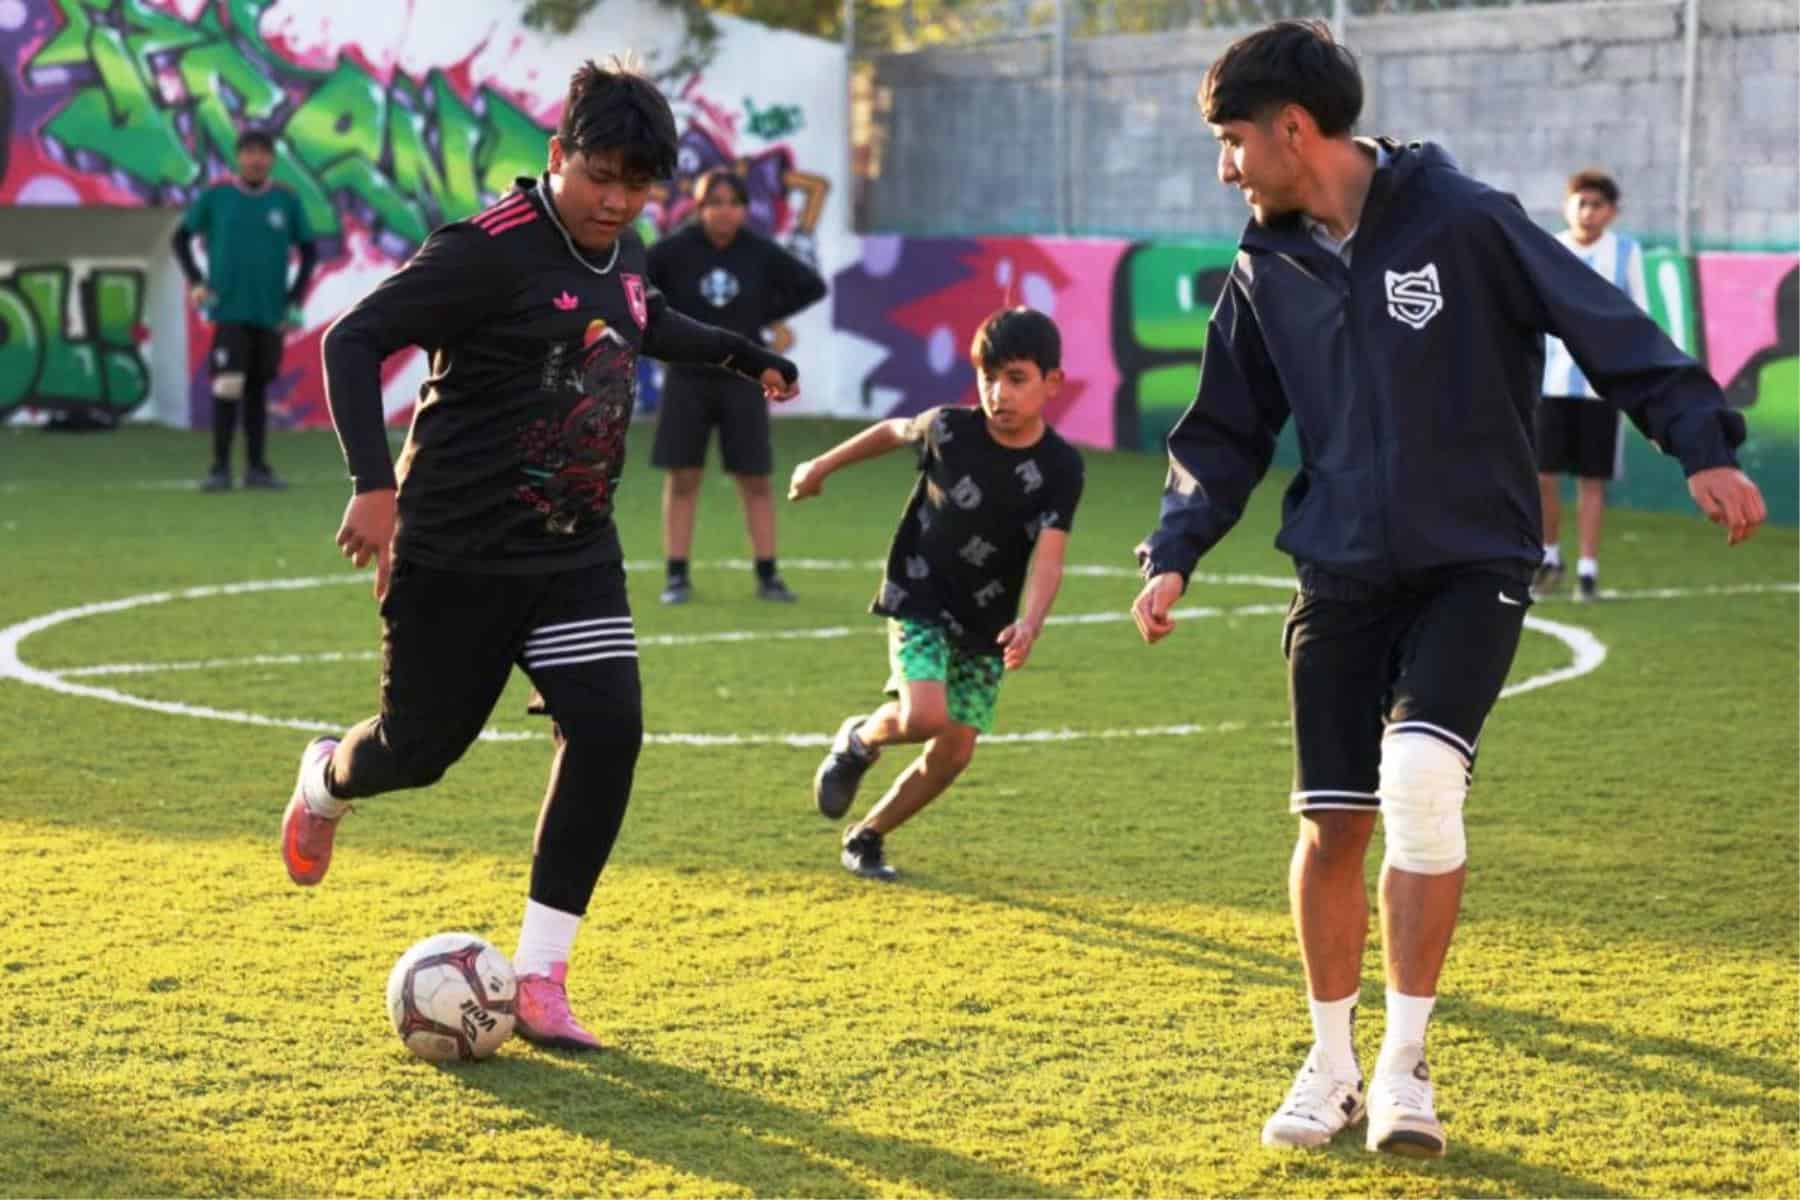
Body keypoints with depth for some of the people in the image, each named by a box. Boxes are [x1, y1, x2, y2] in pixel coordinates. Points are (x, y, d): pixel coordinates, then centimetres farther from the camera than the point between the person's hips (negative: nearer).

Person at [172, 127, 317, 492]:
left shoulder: (286, 201, 3)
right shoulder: (215, 196, -1)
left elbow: (308, 252, 11)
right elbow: (181, 237, 9)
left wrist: (295, 302, 4)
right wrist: (195, 282, -3)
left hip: (270, 314, 2)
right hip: (229, 310, -2)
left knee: (258, 390, 9)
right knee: (227, 386, -11)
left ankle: (256, 467, 16)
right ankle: (220, 469, -4)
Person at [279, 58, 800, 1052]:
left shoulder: (621, 252, 6)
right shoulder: (489, 251, -18)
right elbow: (352, 342, -20)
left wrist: (739, 353, 37)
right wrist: (373, 483, -29)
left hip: (576, 553, 6)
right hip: (457, 555, -6)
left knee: (607, 730, -11)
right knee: (420, 750, 5)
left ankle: (538, 977, -1)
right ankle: (328, 779, 45)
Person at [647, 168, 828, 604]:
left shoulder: (760, 253, -3)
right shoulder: (675, 250, -8)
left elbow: (811, 285, 7)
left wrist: (765, 315, 1)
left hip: (742, 378, 1)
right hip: (687, 379, -1)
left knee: (755, 481, 3)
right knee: (682, 479, 2)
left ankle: (768, 576, 9)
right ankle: (677, 577, 7)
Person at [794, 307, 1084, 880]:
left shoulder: (1059, 467, -14)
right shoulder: (948, 430, -13)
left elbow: (1048, 558, -25)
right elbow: (894, 431, 9)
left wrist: (1029, 626, -43)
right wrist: (822, 466, 21)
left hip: (986, 625, 2)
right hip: (919, 602, -2)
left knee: (955, 752, 2)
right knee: (924, 716, -25)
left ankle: (866, 837, 24)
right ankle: (859, 739, 9)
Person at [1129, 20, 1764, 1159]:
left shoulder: (1461, 220, -11)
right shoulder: (1269, 272, 6)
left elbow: (1606, 324, -9)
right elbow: (1226, 434, 14)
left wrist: (1702, 446, -16)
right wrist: (1175, 553, 2)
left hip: (1474, 563, -5)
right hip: (1342, 580, 5)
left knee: (1421, 778, -22)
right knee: (1332, 823, 4)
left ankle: (1406, 1060, -8)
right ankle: (1333, 1062, 24)